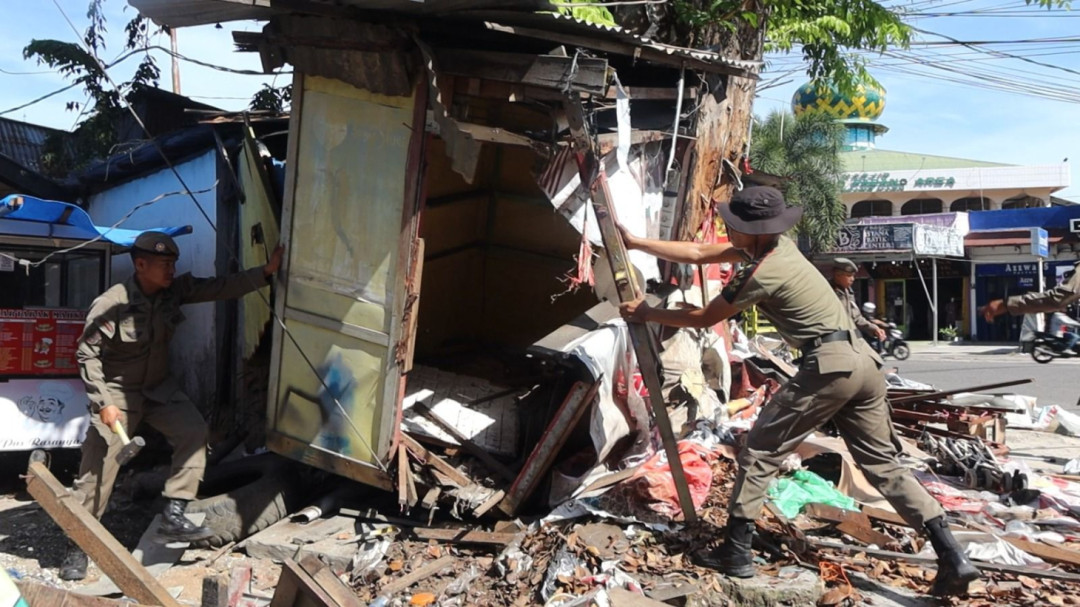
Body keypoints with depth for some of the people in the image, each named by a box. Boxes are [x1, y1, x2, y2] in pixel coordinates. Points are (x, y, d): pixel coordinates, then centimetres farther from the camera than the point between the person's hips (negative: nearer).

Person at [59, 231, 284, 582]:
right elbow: (87, 354, -17)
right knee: (98, 467, -6)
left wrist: (265, 273, -22)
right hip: (118, 392, -5)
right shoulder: (112, 304, -23)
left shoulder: (174, 290, -9)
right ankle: (78, 547, 8)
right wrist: (103, 403, -20)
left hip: (159, 387, 5)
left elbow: (220, 289, -11)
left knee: (193, 431, -13)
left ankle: (173, 518, -8)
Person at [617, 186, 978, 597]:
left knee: (760, 451, 2)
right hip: (861, 361, 9)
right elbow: (699, 253, 19)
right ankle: (952, 557, 4)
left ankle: (736, 551, 5)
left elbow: (703, 318, 0)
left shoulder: (762, 274, -11)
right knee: (883, 464, 11)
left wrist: (647, 313, 13)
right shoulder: (777, 245, 14)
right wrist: (637, 243, 21)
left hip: (828, 366, -9)